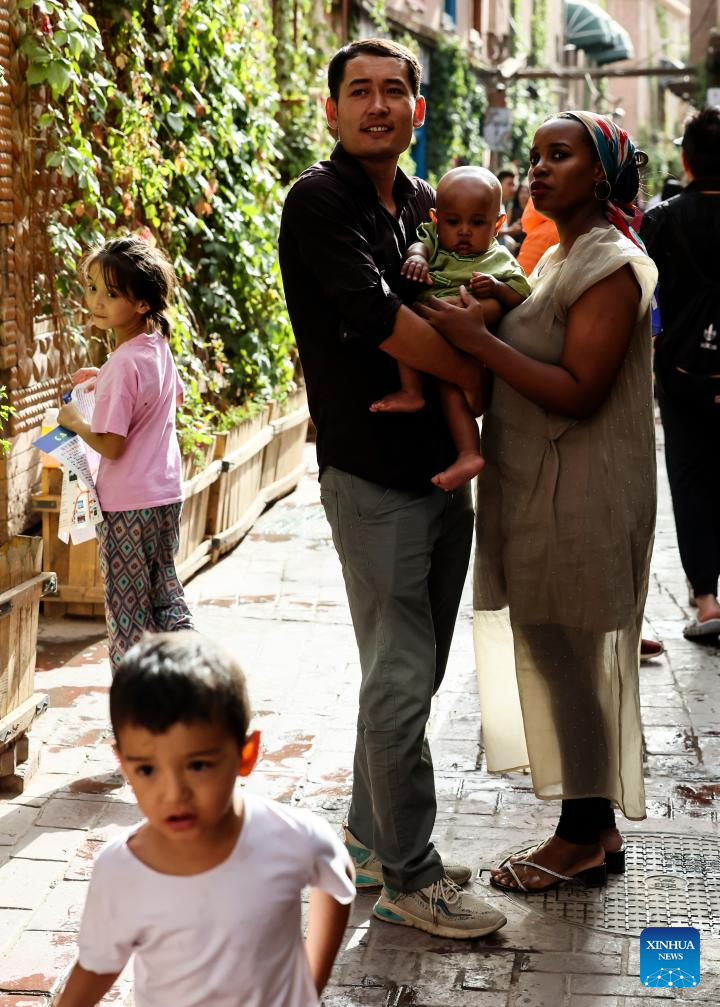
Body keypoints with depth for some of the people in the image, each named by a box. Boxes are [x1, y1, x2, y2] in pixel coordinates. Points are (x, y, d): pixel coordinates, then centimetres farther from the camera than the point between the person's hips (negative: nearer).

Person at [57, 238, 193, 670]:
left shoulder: (124, 364, -23)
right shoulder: (158, 346, 2)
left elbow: (111, 445, -23)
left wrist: (75, 421, -5)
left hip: (128, 505, -8)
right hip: (167, 493, 8)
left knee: (128, 610, 3)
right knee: (164, 593, 20)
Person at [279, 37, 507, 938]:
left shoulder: (425, 205, 13)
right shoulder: (320, 200, -9)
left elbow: (499, 284, 19)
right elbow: (378, 319, -19)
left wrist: (488, 304, -5)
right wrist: (474, 372, -8)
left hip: (444, 472, 7)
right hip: (373, 480, -7)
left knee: (412, 674, 15)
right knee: (400, 681, -4)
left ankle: (371, 839, 30)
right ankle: (408, 877, 8)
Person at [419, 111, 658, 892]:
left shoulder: (611, 266, -14)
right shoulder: (560, 258, 16)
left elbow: (579, 393, -22)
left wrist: (478, 339, -23)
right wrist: (482, 323, 0)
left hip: (580, 499, -9)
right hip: (542, 494, 9)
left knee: (567, 657, -1)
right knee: (559, 658, 13)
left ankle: (583, 837, 12)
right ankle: (596, 828, 25)